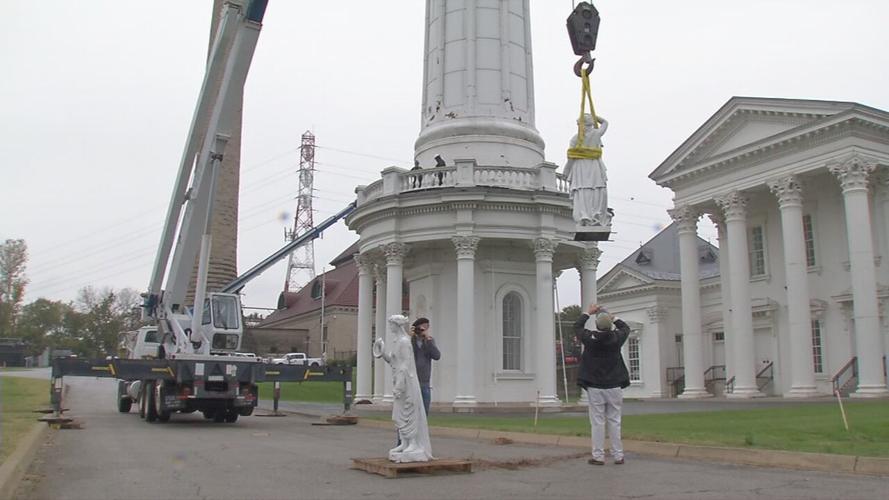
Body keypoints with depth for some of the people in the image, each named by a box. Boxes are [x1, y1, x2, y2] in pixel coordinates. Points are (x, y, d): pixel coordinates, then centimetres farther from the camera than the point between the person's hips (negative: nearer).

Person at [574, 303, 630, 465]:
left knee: (597, 422, 2)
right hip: (614, 387, 1)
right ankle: (618, 456, 12)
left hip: (595, 388, -1)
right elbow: (626, 328, 17)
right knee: (614, 421, 8)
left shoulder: (589, 338, -8)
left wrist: (588, 313, 23)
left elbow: (577, 327, 13)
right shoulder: (616, 338, -6)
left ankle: (598, 456, 4)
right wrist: (613, 318, 27)